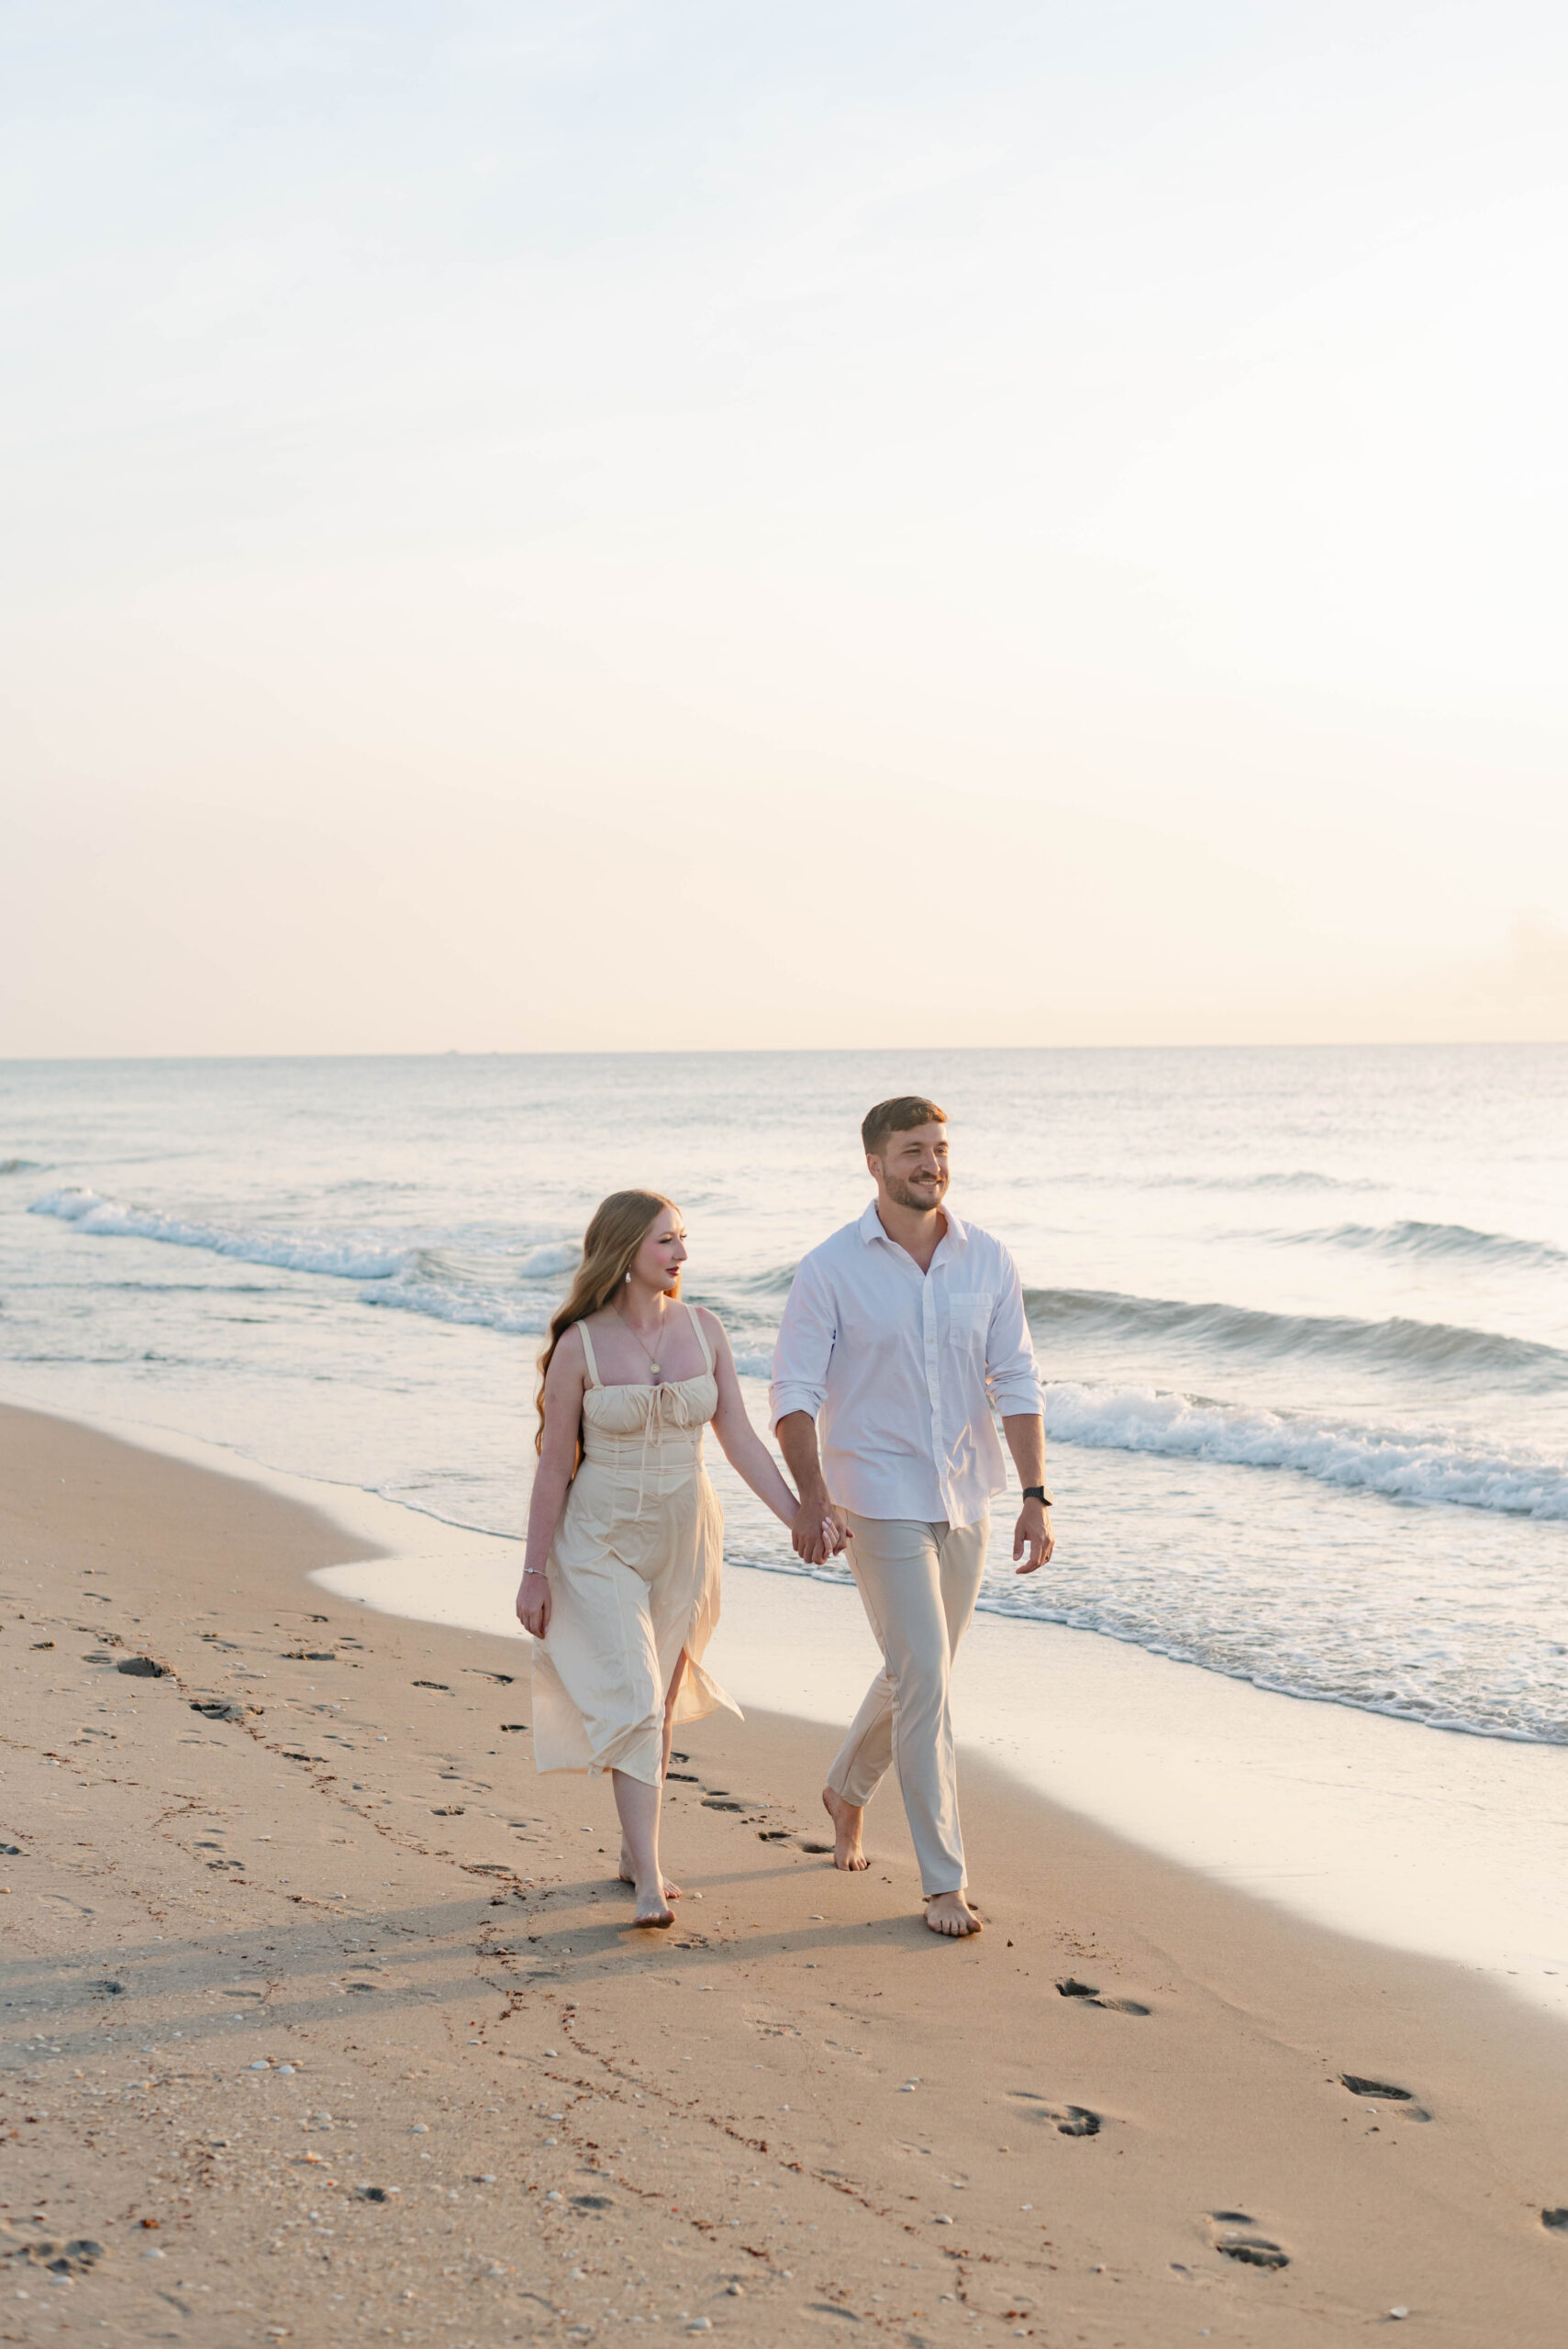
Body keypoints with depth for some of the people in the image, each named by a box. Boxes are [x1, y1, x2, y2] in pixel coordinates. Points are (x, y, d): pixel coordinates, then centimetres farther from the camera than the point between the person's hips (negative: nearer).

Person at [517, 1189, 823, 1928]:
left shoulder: (702, 1328, -1)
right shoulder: (580, 1346, -11)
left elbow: (739, 1438, 1)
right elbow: (554, 1465, -6)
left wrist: (799, 1518, -8)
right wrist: (535, 1572, -4)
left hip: (683, 1540, 4)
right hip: (602, 1543, -4)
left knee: (660, 1703, 14)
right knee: (631, 1701, -12)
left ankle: (636, 1850, 31)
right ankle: (649, 1883, -12)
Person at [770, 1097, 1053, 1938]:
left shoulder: (988, 1261, 0)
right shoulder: (831, 1269, -10)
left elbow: (1016, 1385, 2)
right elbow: (793, 1393, -10)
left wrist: (1036, 1498, -5)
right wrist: (811, 1494, -23)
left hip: (964, 1499, 5)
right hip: (880, 1500, -5)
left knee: (918, 1673, 17)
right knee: (923, 1678, -10)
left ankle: (846, 1789, 45)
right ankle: (943, 1879, -2)